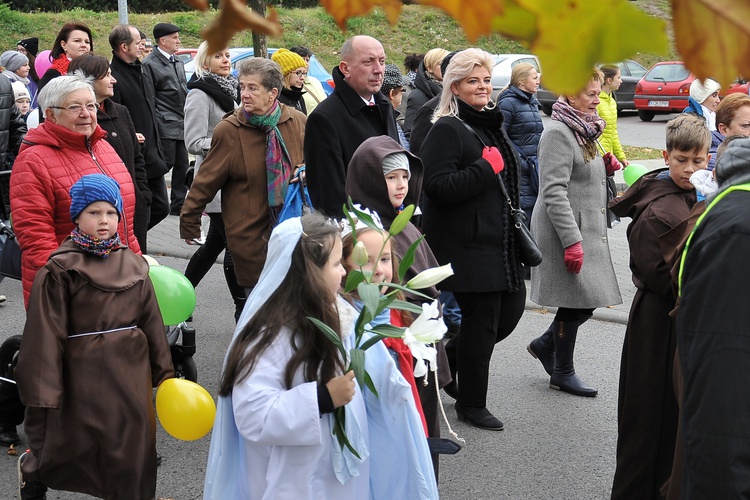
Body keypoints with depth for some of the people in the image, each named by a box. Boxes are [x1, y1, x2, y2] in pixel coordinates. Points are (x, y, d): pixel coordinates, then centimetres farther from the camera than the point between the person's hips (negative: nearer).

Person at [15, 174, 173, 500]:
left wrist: (164, 372, 11)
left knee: (133, 444, 9)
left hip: (131, 372, 4)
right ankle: (33, 469, 41)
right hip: (84, 373, -4)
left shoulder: (134, 266, 6)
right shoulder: (60, 270, -8)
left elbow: (151, 321, 10)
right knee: (75, 443, 9)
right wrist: (44, 393, -12)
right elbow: (46, 335, -10)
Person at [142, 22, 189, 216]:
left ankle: (178, 204, 16)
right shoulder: (151, 63, -8)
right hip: (165, 125, -8)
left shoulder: (178, 63, 19)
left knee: (182, 165, 9)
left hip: (181, 125, 8)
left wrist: (188, 119, 19)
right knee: (166, 163, -7)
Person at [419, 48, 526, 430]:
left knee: (510, 310, 10)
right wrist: (485, 168, -22)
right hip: (467, 246, -9)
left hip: (500, 243, 9)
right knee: (480, 323, -3)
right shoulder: (447, 130, -11)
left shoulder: (492, 125, 17)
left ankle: (448, 358, 31)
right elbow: (438, 187, -22)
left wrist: (514, 228, 26)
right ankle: (471, 403, 15)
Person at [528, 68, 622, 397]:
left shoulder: (584, 130, 15)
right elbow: (554, 192, -22)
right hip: (566, 232, -9)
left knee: (587, 301, 9)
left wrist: (605, 168, 9)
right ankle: (562, 373, 13)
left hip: (586, 230, 9)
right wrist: (572, 241, -25)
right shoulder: (558, 133, -15)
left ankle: (545, 344, 29)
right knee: (577, 302, -3)